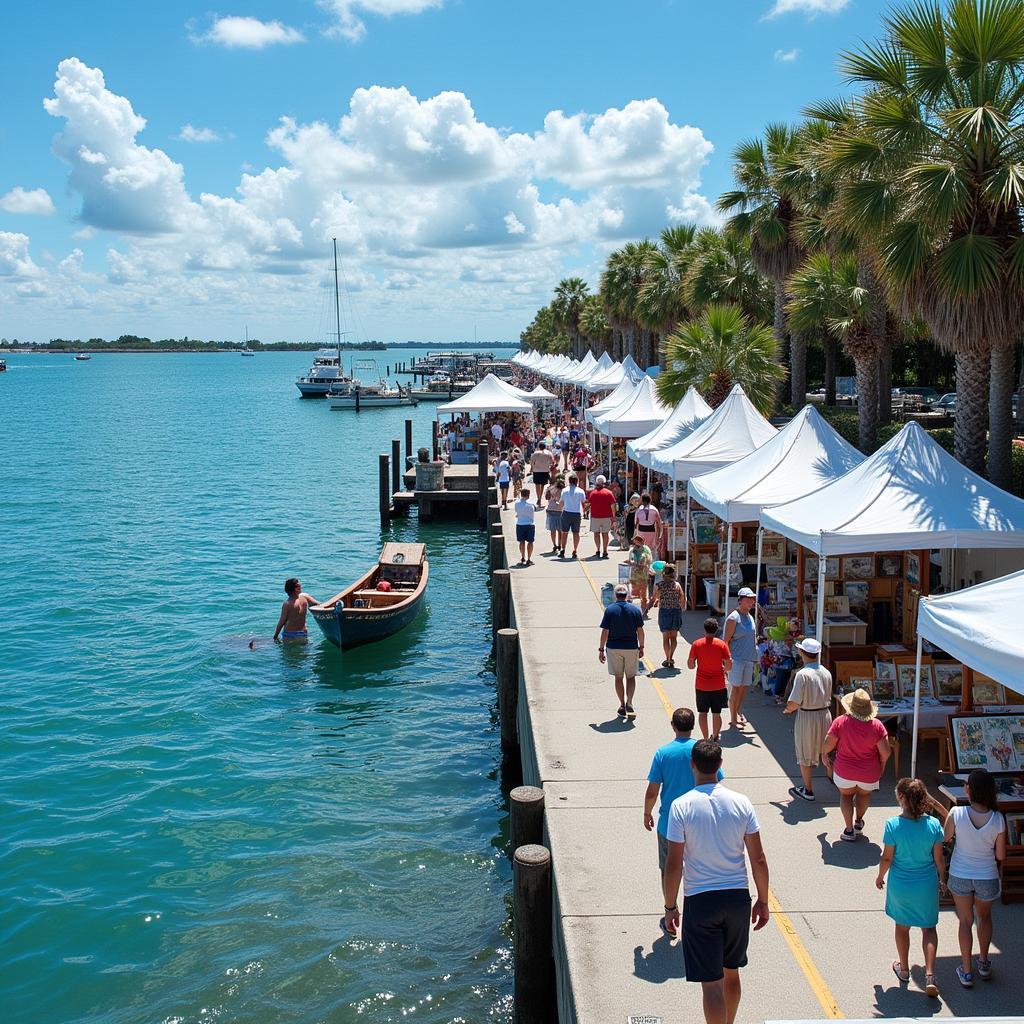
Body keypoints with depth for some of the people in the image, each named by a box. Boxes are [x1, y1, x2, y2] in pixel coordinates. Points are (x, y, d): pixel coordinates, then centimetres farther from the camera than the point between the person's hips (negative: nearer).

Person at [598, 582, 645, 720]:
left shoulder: (610, 609, -8)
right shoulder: (635, 609, -3)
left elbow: (605, 632, -9)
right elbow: (640, 631, 1)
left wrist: (601, 649, -2)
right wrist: (641, 647, 12)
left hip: (614, 648, -1)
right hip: (631, 647, 1)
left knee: (618, 677, 11)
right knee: (631, 677, 11)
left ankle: (622, 706, 12)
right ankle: (629, 703, -7)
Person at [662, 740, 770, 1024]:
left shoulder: (681, 806, -12)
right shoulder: (741, 803, -5)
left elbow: (673, 864, -10)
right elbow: (758, 858, -1)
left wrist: (670, 906, 1)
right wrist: (763, 900, 11)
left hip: (700, 902, -3)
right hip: (738, 899, 4)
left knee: (712, 983, 1)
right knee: (731, 972, 22)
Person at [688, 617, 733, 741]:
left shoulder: (696, 644, -7)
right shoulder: (722, 644, -8)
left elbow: (690, 665, -3)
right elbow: (729, 665, -7)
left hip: (701, 685, 0)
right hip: (718, 685, 0)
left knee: (702, 713, 9)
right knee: (716, 713, 12)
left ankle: (706, 739, 6)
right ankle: (715, 737, 21)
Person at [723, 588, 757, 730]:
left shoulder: (750, 617, 12)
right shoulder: (733, 618, -12)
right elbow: (726, 640, -13)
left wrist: (754, 658, 18)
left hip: (748, 658, 7)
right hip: (736, 658, -7)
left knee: (744, 687, 12)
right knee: (735, 688, -2)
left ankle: (738, 712, 27)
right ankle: (733, 719, 6)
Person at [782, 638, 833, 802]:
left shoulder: (802, 674, -21)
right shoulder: (826, 673, -1)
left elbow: (795, 702, -20)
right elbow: (828, 698, 7)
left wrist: (787, 710, 1)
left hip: (807, 717, -6)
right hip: (825, 714, 6)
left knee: (805, 756, 10)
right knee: (825, 751, 22)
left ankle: (808, 790, 18)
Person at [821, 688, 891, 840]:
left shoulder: (840, 722, -20)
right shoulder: (876, 725, -17)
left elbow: (827, 745, -15)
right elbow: (886, 752, -15)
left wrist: (824, 756, 7)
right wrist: (881, 765, 5)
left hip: (844, 771, -1)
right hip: (868, 774, 1)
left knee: (846, 795, 24)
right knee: (864, 794, 32)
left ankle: (849, 830, 19)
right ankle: (859, 821, 40)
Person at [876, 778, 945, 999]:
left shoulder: (893, 825, -21)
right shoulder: (933, 825, -15)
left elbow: (887, 858, -12)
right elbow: (939, 859, -5)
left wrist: (880, 876, 7)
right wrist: (941, 878, 13)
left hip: (900, 885, -1)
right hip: (927, 885, 1)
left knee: (902, 926, 21)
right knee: (929, 928, 17)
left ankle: (904, 970, 38)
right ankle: (930, 975, 7)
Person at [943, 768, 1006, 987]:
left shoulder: (957, 814, -24)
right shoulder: (998, 820, -21)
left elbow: (945, 838, -7)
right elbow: (1001, 856, -10)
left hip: (960, 876, -1)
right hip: (987, 877, 1)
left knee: (966, 921, 19)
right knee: (984, 916, 28)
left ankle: (966, 972, 26)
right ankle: (984, 964, 40)